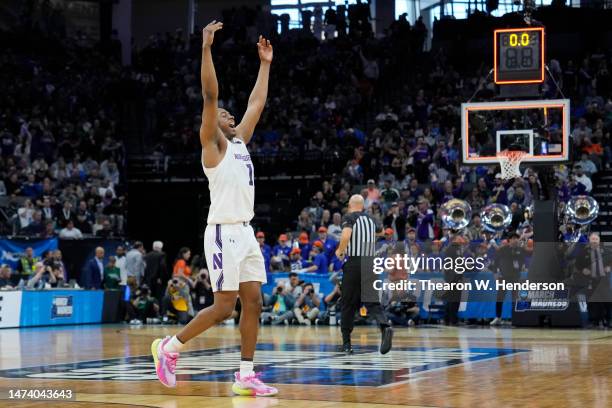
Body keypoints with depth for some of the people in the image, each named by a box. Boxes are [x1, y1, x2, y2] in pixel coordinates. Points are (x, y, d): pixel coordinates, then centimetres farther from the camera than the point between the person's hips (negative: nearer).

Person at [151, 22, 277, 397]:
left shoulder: (240, 141, 18)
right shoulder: (213, 144, -4)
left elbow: (257, 104, 26)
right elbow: (210, 95, -15)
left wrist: (265, 64, 27)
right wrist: (207, 48, -19)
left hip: (246, 232, 8)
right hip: (224, 233, -8)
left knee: (253, 303, 2)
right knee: (223, 308, -7)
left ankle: (245, 376, 4)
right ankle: (170, 346, 9)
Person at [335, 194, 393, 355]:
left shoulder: (350, 217, -2)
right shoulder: (370, 220, 16)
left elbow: (346, 235, -20)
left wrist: (340, 251, -3)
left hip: (354, 263, -5)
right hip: (370, 262, 5)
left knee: (348, 304, 6)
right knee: (372, 301, 1)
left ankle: (346, 343, 11)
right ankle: (385, 326, -27)